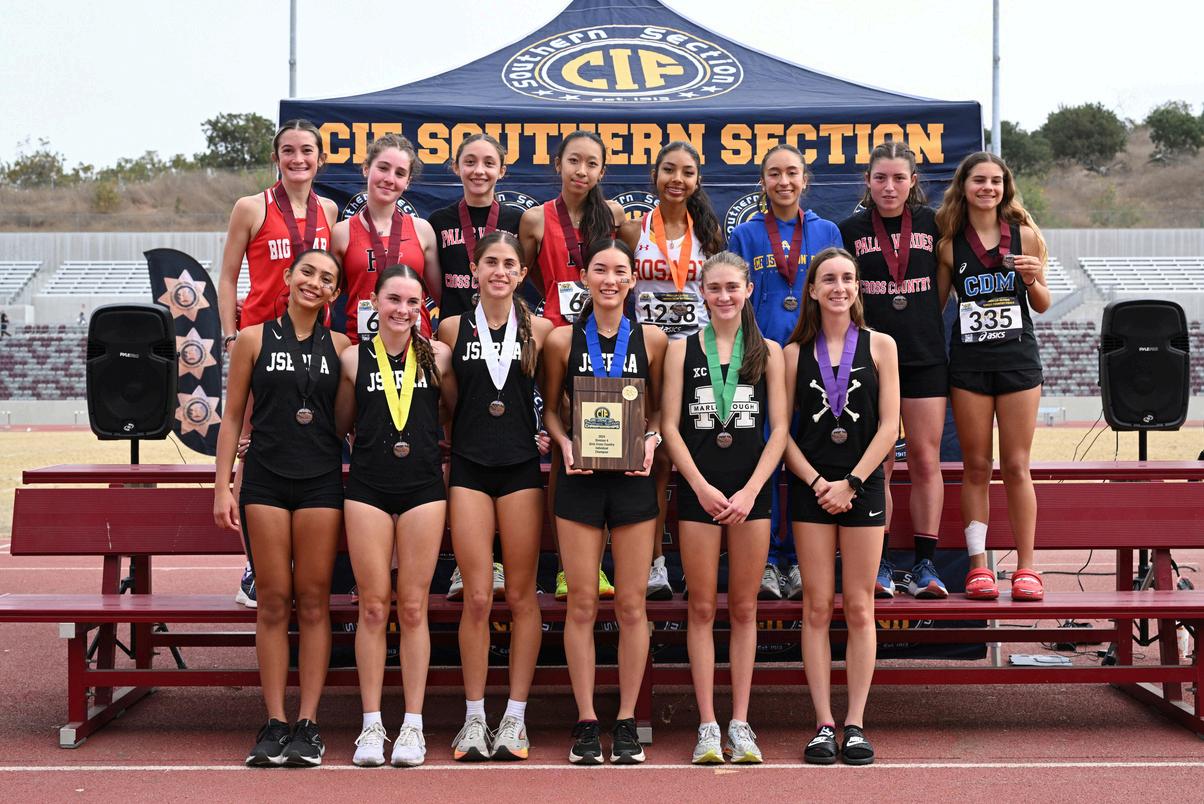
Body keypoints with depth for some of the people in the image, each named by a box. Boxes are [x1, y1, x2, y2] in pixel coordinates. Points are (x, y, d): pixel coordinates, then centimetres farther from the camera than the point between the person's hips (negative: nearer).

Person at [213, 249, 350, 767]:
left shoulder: (340, 346, 8)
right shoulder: (254, 340, 5)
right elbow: (232, 416, 5)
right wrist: (222, 486, 0)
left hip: (321, 479, 1)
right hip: (265, 477, -1)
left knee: (313, 601, 0)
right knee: (273, 602, -1)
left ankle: (307, 725, 4)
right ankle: (274, 724, 4)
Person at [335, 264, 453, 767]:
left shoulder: (437, 356, 4)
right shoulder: (354, 358, 5)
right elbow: (340, 423, 16)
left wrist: (440, 449, 2)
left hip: (423, 488, 0)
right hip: (368, 489, 0)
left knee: (413, 608, 2)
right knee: (373, 607, 0)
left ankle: (413, 725, 8)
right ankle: (371, 725, 7)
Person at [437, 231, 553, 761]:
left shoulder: (539, 331, 4)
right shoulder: (453, 329, 5)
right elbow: (446, 403, 13)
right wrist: (445, 452, 7)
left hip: (522, 468, 0)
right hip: (469, 467, 0)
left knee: (521, 596, 3)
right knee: (477, 598, -3)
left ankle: (515, 718, 10)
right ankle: (474, 718, 5)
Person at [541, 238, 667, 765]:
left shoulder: (652, 340, 4)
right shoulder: (562, 340, 3)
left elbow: (659, 408, 11)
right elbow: (551, 409, 10)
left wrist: (652, 440, -8)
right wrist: (565, 444, -8)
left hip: (633, 478, 0)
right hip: (579, 478, 0)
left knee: (632, 604, 3)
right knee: (582, 604, 1)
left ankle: (626, 723, 12)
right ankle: (586, 723, 9)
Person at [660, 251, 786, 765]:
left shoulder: (768, 352, 5)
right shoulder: (682, 349, 5)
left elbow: (779, 429, 1)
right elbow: (670, 426, 1)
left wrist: (749, 491, -9)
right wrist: (702, 485, -10)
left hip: (751, 490, 0)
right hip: (699, 488, 0)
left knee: (744, 608, 4)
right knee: (702, 608, 1)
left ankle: (740, 723, 9)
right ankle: (708, 725, 5)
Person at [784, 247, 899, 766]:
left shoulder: (880, 346, 4)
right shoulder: (795, 352, 5)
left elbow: (889, 425, -1)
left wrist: (850, 483, -9)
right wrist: (817, 481, -9)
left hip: (863, 486, 0)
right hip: (810, 488, 0)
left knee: (859, 608, 1)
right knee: (817, 608, 0)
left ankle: (855, 724, 6)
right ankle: (823, 725, 4)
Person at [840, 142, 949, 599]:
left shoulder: (931, 223, 6)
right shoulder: (850, 229, 4)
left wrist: (923, 323, 7)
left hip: (925, 356, 1)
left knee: (926, 460, 0)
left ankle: (926, 563, 4)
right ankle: (878, 565, 4)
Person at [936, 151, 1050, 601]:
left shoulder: (1025, 236, 2)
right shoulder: (949, 244, 2)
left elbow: (1042, 306, 8)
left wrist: (1034, 281, -11)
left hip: (1018, 358, 0)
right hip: (968, 362, 0)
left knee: (1016, 466, 1)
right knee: (976, 466, 4)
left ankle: (1026, 567, 7)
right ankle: (978, 565, 9)